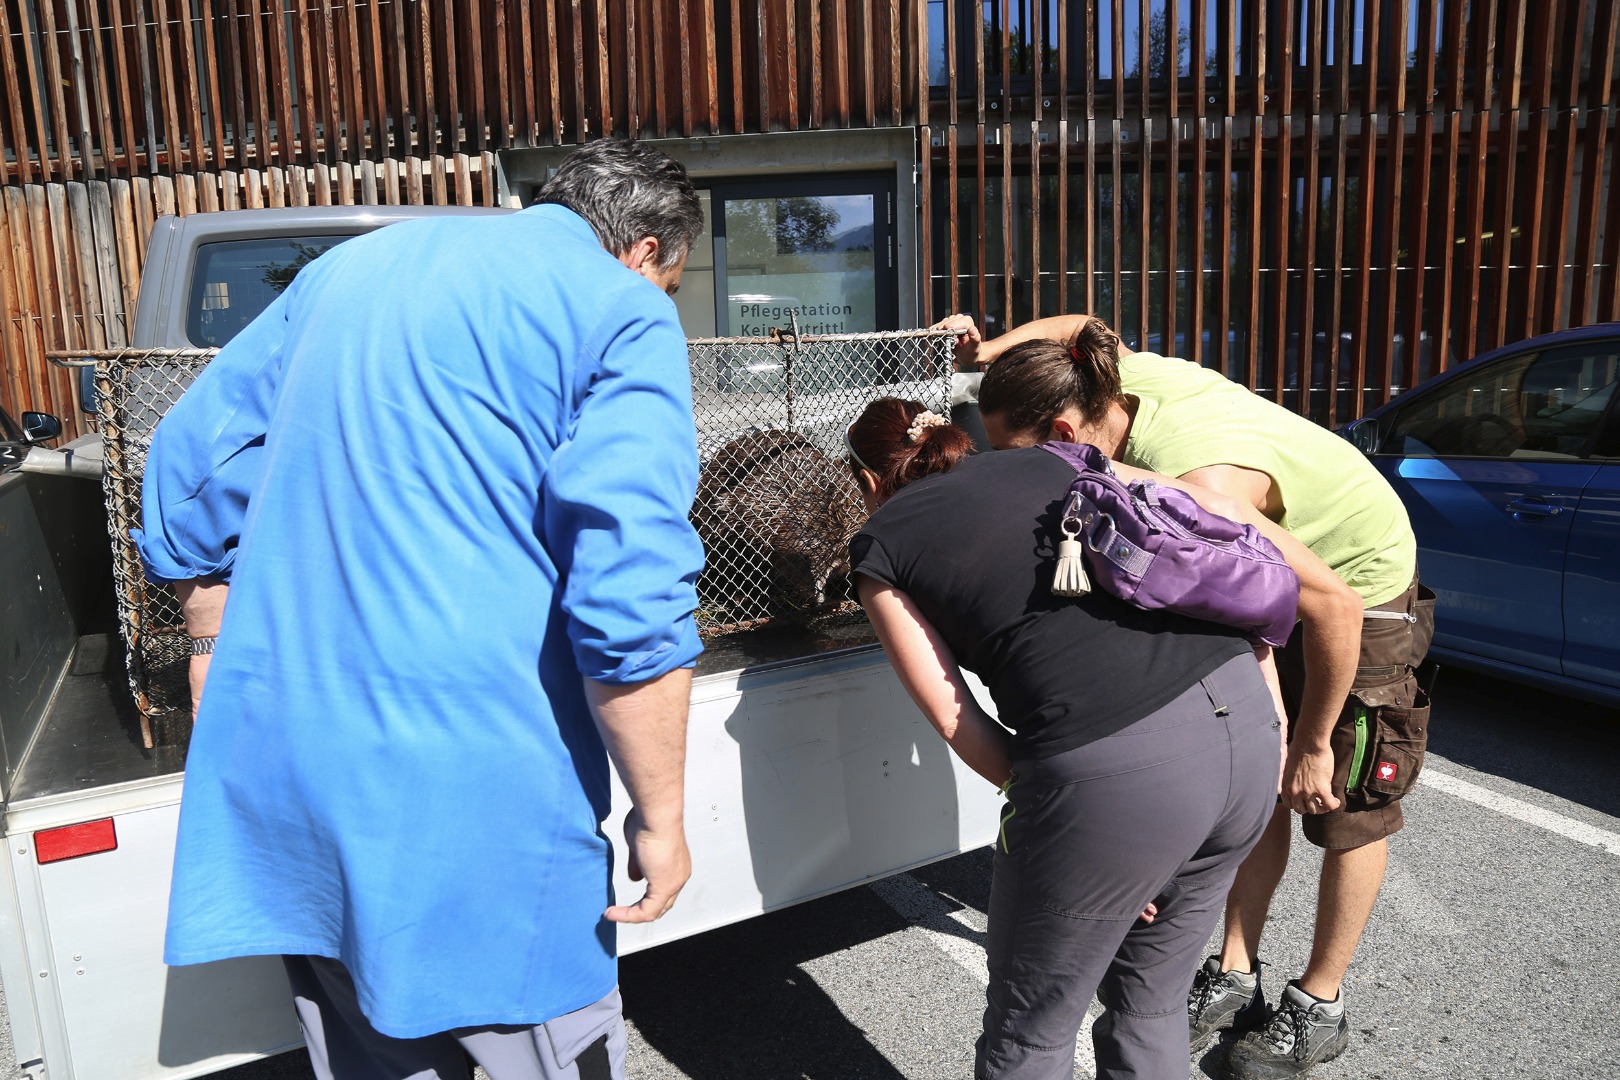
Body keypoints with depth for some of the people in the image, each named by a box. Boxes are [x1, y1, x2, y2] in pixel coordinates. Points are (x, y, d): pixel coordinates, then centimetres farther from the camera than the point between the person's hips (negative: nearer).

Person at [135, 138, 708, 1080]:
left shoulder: (351, 265, 15)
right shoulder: (624, 314, -7)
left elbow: (191, 464, 18)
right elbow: (631, 596, -19)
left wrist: (227, 693, 26)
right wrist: (660, 818, -9)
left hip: (285, 772, 7)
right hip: (477, 794, -7)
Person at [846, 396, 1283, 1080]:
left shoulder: (880, 544, 12)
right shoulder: (1047, 462, 23)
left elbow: (959, 726, 6)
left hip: (1115, 766, -6)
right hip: (1246, 719, 6)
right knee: (1150, 1005, 27)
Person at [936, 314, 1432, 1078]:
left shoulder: (1195, 486, -41)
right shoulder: (1123, 374, -19)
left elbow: (1332, 606, -35)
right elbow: (1080, 325, 6)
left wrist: (1312, 743, -22)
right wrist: (989, 350, -10)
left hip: (1359, 584, -7)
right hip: (1280, 566, 8)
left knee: (1345, 804, 7)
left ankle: (1317, 1009, 24)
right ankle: (1235, 977, 24)